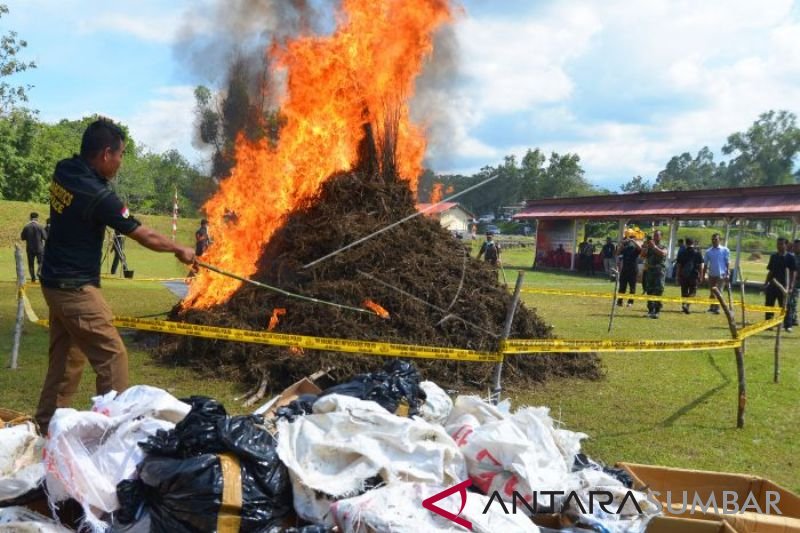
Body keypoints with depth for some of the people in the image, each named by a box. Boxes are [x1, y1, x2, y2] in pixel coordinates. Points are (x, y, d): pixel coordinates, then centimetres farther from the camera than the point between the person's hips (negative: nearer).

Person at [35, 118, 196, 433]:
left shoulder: (64, 170, -1)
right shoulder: (98, 196, -23)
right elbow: (146, 237, -13)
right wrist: (180, 250, 3)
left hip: (56, 281, 9)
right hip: (75, 287, -9)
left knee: (67, 357, 16)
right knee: (112, 356, -5)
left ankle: (47, 425, 23)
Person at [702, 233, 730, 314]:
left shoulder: (725, 250, -1)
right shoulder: (708, 251, 7)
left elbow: (727, 263, -2)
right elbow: (705, 264, 11)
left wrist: (728, 274, -9)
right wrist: (703, 275, 7)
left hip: (721, 275, -4)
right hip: (711, 275, 4)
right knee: (712, 293, 10)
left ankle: (717, 308, -10)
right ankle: (712, 307, 24)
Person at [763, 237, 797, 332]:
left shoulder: (790, 257, -4)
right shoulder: (773, 256, 8)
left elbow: (794, 273, -6)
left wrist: (791, 286, -12)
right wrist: (766, 284, 11)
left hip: (783, 286, -5)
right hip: (772, 285, 5)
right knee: (768, 305, 6)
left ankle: (788, 325, 7)